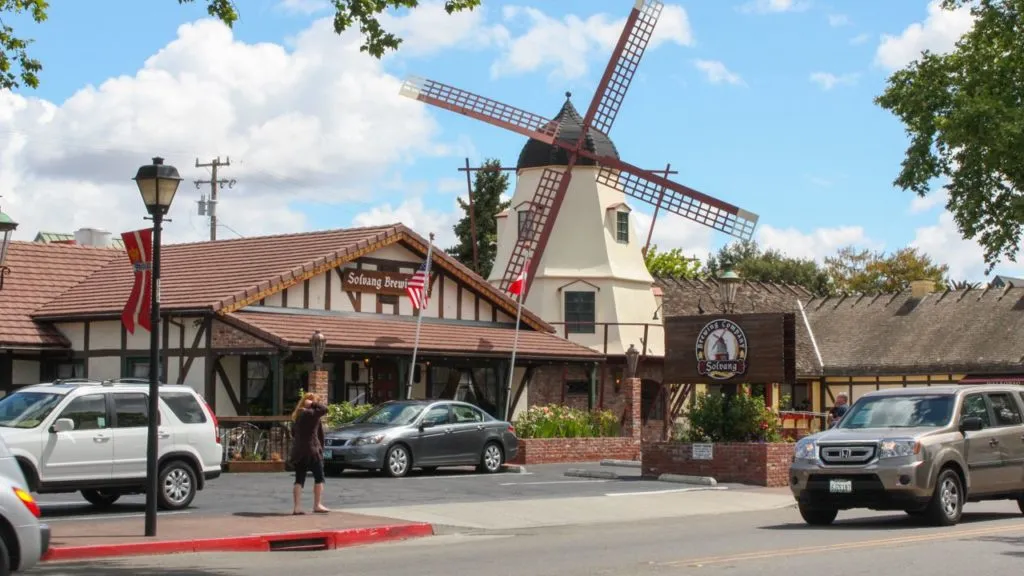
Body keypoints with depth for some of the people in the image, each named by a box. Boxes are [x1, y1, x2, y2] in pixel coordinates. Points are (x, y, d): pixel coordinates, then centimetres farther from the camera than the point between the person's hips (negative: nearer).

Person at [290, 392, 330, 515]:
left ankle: (297, 506, -1)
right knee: (319, 477, 5)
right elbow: (324, 409, -22)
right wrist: (313, 404, -9)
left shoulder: (297, 415, 14)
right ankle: (317, 505, 4)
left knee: (299, 479, 6)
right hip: (311, 450, -7)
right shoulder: (311, 414, -11)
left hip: (297, 451, 7)